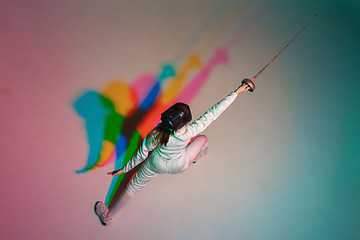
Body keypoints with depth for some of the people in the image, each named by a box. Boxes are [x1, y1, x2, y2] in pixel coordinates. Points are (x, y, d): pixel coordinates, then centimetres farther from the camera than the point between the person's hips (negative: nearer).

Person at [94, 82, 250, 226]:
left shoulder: (154, 135, -37)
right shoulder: (188, 132, -39)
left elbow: (140, 156, -20)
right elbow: (213, 113, -34)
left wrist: (124, 169, -1)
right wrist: (236, 92, -27)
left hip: (156, 165, 0)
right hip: (179, 166, 0)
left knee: (134, 186, 23)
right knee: (203, 139, 22)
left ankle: (108, 215, 41)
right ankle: (194, 157, 59)